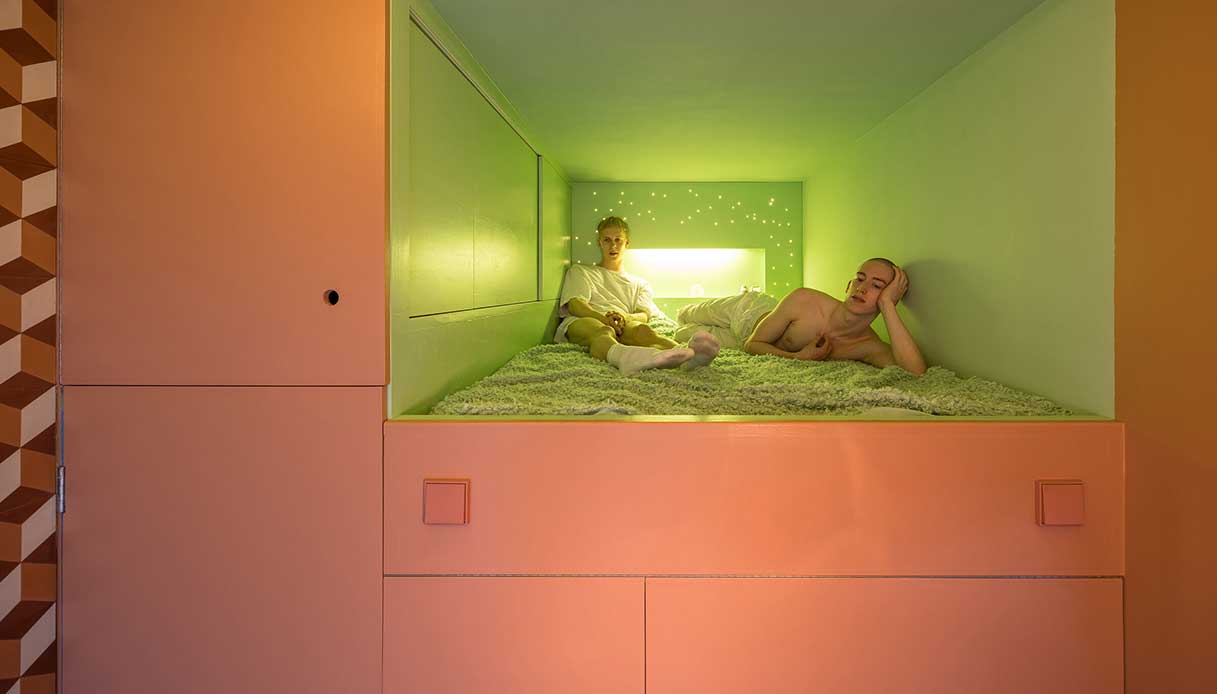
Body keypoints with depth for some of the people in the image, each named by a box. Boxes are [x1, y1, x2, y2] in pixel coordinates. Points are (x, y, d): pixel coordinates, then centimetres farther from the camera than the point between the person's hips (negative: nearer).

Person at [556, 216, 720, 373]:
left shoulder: (640, 284, 34)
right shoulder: (580, 272, 31)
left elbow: (644, 314, 13)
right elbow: (575, 305, 9)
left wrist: (624, 317, -15)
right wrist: (604, 318, -15)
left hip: (624, 324, 2)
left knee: (642, 330, -37)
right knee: (604, 331, -41)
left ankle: (687, 354, -70)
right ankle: (624, 358, -78)